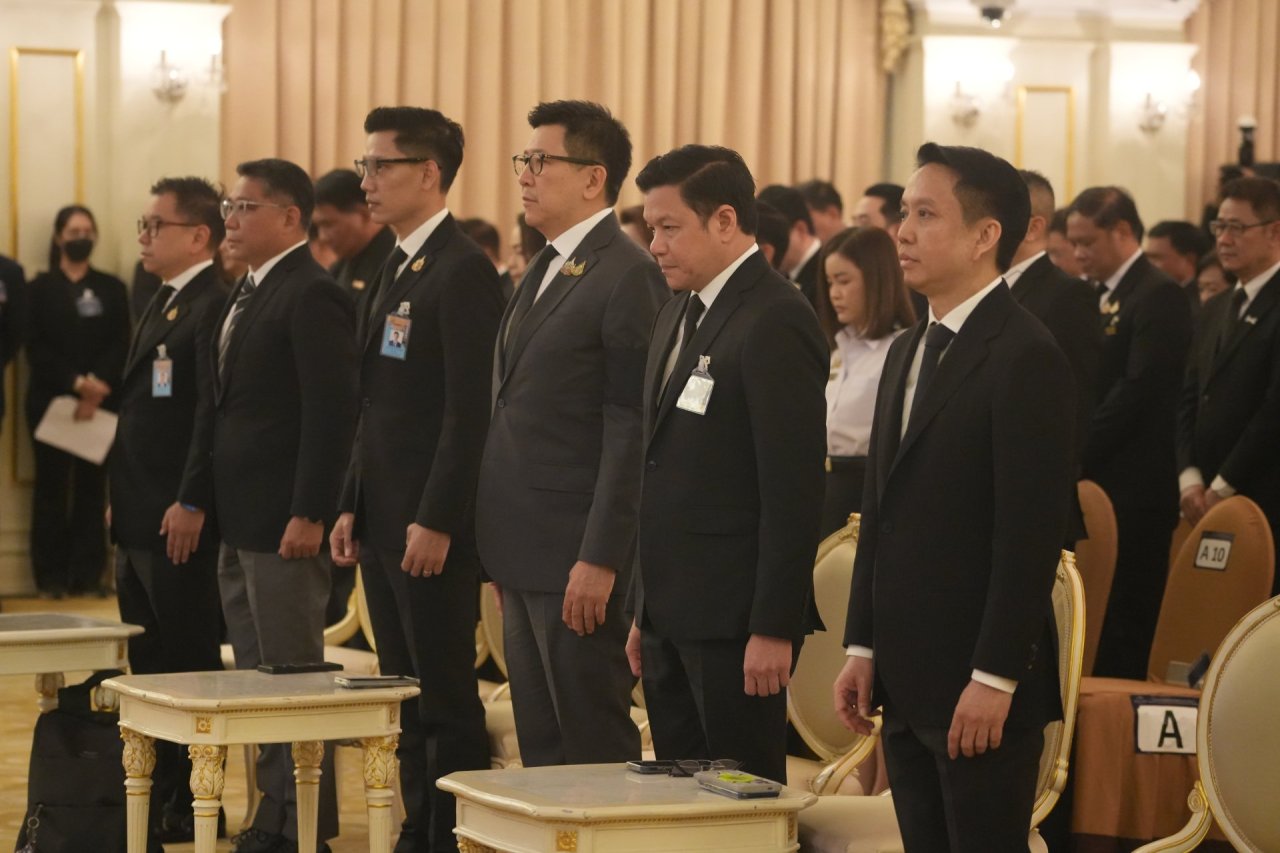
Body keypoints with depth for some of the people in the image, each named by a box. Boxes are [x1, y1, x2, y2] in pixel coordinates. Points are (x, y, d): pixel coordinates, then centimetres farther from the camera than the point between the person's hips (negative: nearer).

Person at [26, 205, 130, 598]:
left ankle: (88, 574, 2)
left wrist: (98, 386, -15)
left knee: (93, 487, 0)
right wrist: (76, 382, -16)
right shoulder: (41, 288, 6)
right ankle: (52, 576, 1)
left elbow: (121, 346, 1)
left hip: (101, 402, 1)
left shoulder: (111, 289, 10)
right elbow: (36, 348, -4)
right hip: (50, 400, -1)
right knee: (52, 488, -1)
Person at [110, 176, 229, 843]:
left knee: (190, 664, -2)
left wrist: (191, 504, -23)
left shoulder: (213, 306, -14)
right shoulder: (162, 304, 17)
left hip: (179, 521, -10)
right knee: (149, 663, 14)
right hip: (138, 519, 10)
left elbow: (213, 409, -21)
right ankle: (158, 795, 21)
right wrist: (122, 500, 17)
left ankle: (192, 806, 4)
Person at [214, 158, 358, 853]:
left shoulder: (312, 296, -14)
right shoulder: (246, 295, 17)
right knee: (257, 681, 13)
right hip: (240, 526, 10)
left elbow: (331, 412, -20)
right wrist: (205, 502, 16)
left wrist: (308, 515, -22)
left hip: (284, 525, -10)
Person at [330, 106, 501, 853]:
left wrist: (436, 522, -20)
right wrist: (353, 506, 14)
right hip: (383, 518, 9)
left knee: (447, 694, -3)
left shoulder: (464, 271, -13)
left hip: (432, 522, -9)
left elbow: (470, 409, -18)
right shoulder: (397, 269, 16)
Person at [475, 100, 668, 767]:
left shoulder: (627, 276, -13)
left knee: (595, 747, -3)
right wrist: (502, 551, 15)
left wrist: (600, 560, -20)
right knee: (540, 746, 14)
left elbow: (630, 429, -17)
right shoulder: (544, 270, 16)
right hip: (526, 554, 9)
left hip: (578, 560, -9)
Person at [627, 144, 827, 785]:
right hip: (672, 616, 9)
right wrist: (645, 612, 18)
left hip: (734, 620, -9)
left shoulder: (775, 322, -14)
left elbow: (794, 489, -18)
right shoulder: (677, 316, 16)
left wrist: (775, 629, -20)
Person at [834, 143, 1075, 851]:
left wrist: (994, 679, -19)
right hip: (906, 682, 8)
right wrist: (863, 646, 13)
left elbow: (1032, 530, -17)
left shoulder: (1026, 356, -12)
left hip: (981, 685, -8)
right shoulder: (908, 351, 15)